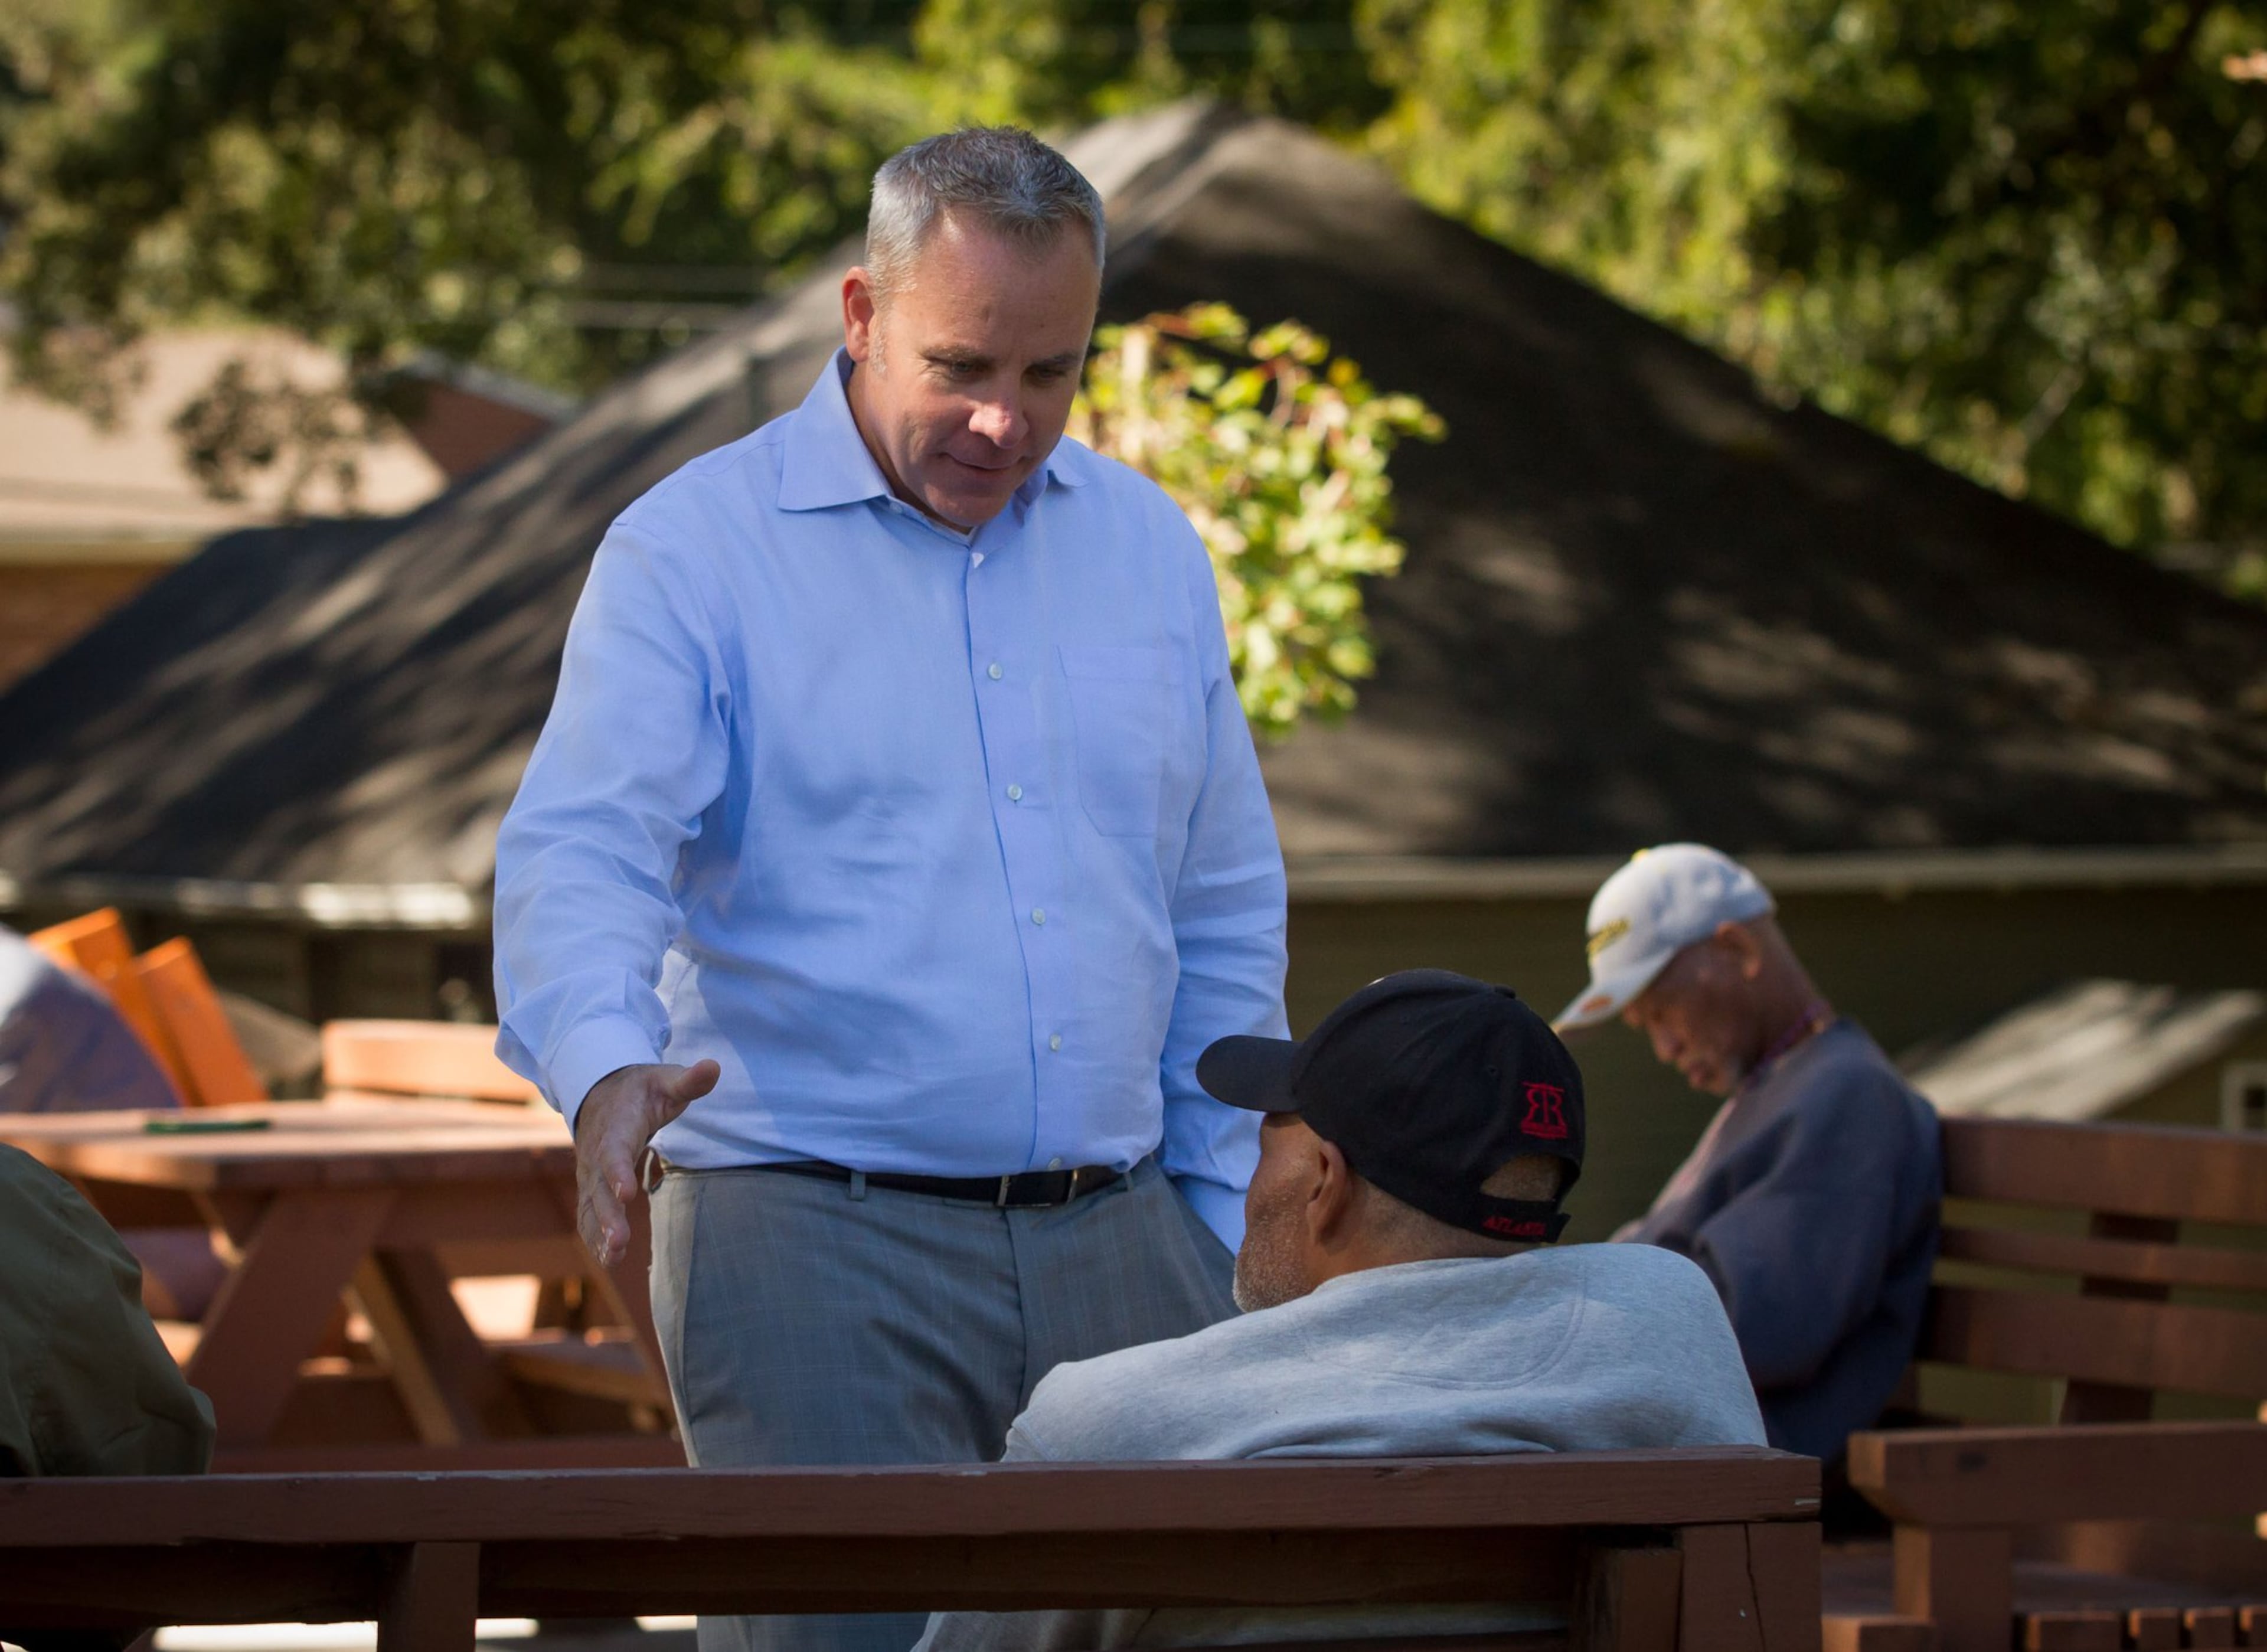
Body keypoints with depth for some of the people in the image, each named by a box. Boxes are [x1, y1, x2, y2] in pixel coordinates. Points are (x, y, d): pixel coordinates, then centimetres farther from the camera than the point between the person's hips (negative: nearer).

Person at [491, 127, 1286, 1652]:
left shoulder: (1150, 552, 14)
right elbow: (580, 854, -14)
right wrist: (609, 1069, -35)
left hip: (1114, 1240, 5)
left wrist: (1225, 1237, 13)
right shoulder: (694, 551, -2)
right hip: (820, 1243, -5)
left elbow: (1226, 917, 19)